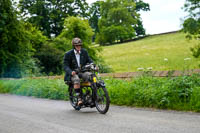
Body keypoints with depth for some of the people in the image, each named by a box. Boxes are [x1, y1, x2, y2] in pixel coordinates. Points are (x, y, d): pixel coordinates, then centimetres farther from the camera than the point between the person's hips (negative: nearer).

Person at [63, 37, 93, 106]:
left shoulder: (84, 52, 7)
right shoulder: (68, 54, -5)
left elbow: (89, 60, 8)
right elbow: (65, 66, -10)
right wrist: (71, 72, -31)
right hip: (73, 73, -4)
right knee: (76, 80, -37)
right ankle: (79, 98, -33)